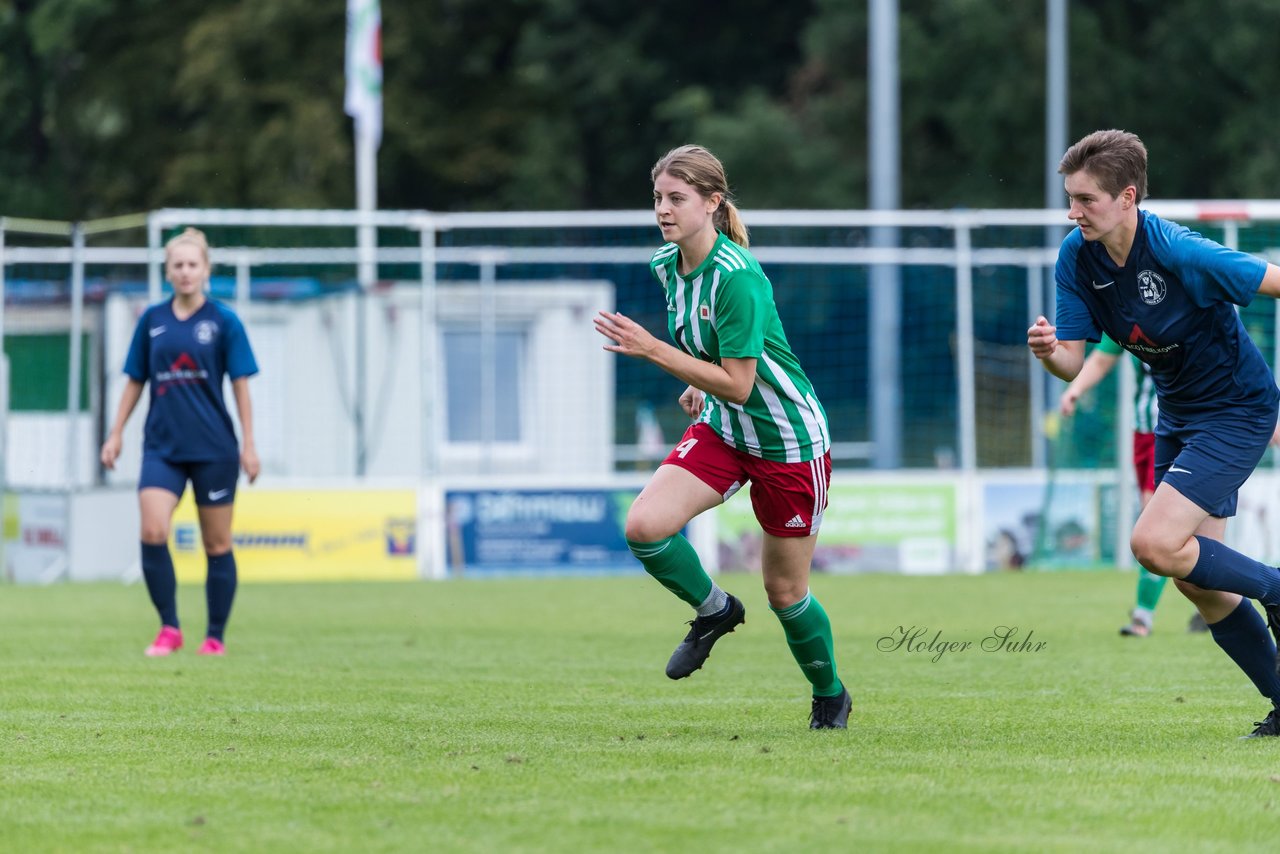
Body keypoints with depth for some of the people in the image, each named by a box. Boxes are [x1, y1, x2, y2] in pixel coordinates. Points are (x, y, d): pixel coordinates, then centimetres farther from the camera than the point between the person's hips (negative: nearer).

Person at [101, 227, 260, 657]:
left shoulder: (223, 321, -1)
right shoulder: (152, 320, 6)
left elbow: (240, 385, 0)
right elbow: (135, 380, 13)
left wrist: (248, 445, -4)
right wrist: (116, 433, 9)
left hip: (214, 448, -2)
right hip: (162, 445, 2)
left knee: (217, 544, 4)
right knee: (152, 532, -16)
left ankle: (215, 637, 14)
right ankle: (169, 629, -5)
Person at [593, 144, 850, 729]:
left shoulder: (737, 276, -27)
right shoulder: (666, 264, -3)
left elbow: (737, 385, -28)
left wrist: (653, 351, -30)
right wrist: (698, 383, 10)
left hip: (789, 440, -6)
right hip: (720, 430, 6)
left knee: (785, 592, 5)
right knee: (644, 526, -19)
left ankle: (830, 694, 32)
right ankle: (714, 611, 9)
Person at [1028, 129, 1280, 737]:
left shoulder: (1180, 254, -28)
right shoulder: (1077, 257, -7)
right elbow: (1073, 363, -5)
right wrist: (1047, 352, -28)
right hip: (1178, 413, 8)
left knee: (1155, 545, -20)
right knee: (1195, 580, 8)